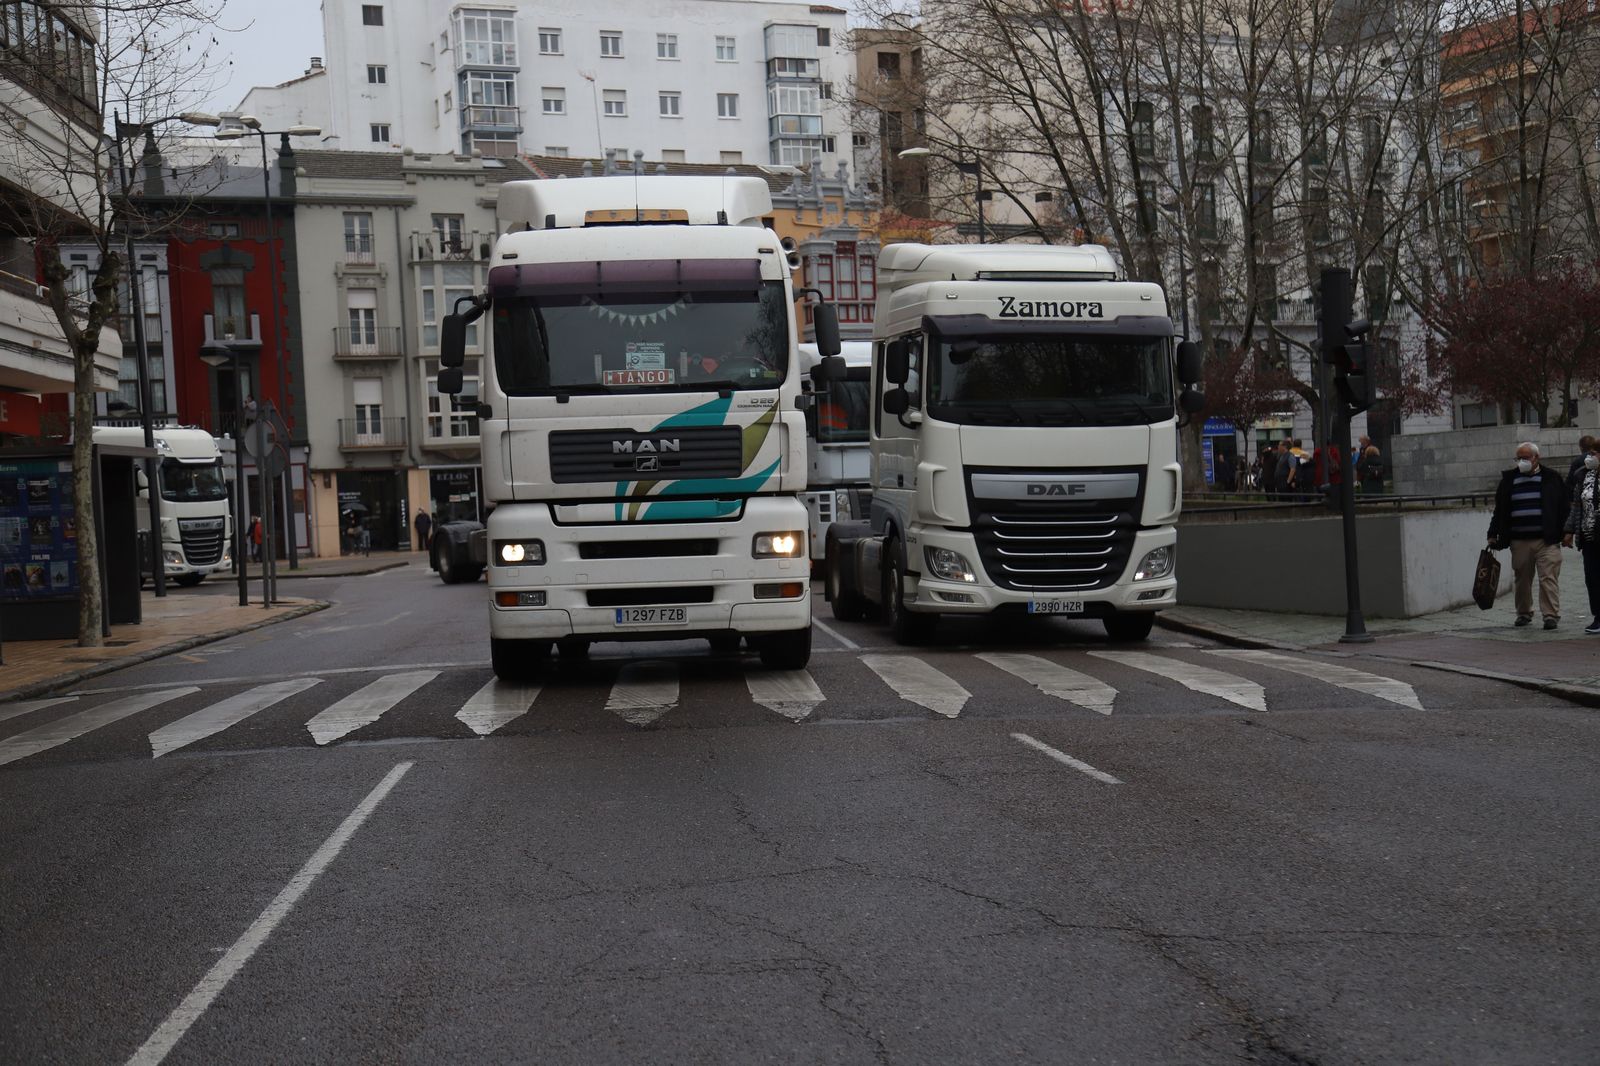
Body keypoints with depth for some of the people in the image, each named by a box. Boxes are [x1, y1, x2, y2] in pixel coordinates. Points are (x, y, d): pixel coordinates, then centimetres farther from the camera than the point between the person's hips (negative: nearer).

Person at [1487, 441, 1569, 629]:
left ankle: (1551, 615, -6)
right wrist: (1493, 535, 9)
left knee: (1548, 578, -8)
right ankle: (1524, 614, 21)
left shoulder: (1552, 479, 5)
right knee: (1522, 579, 8)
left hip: (1546, 541, -3)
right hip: (1519, 541, 3)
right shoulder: (1509, 480, 11)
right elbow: (1499, 511, 14)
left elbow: (1563, 508, 5)